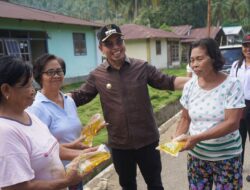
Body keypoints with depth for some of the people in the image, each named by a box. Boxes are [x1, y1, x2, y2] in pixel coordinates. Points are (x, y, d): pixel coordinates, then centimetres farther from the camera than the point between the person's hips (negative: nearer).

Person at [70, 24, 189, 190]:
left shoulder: (142, 67, -5)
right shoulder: (97, 76, -4)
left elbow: (167, 82, -1)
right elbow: (79, 96, 5)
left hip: (147, 140, -1)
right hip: (119, 144, 1)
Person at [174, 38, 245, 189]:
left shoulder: (232, 85, -14)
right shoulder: (190, 86, -3)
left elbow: (232, 123, -19)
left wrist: (198, 137, -26)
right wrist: (177, 137, -13)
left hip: (226, 157, -3)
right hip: (197, 155, 3)